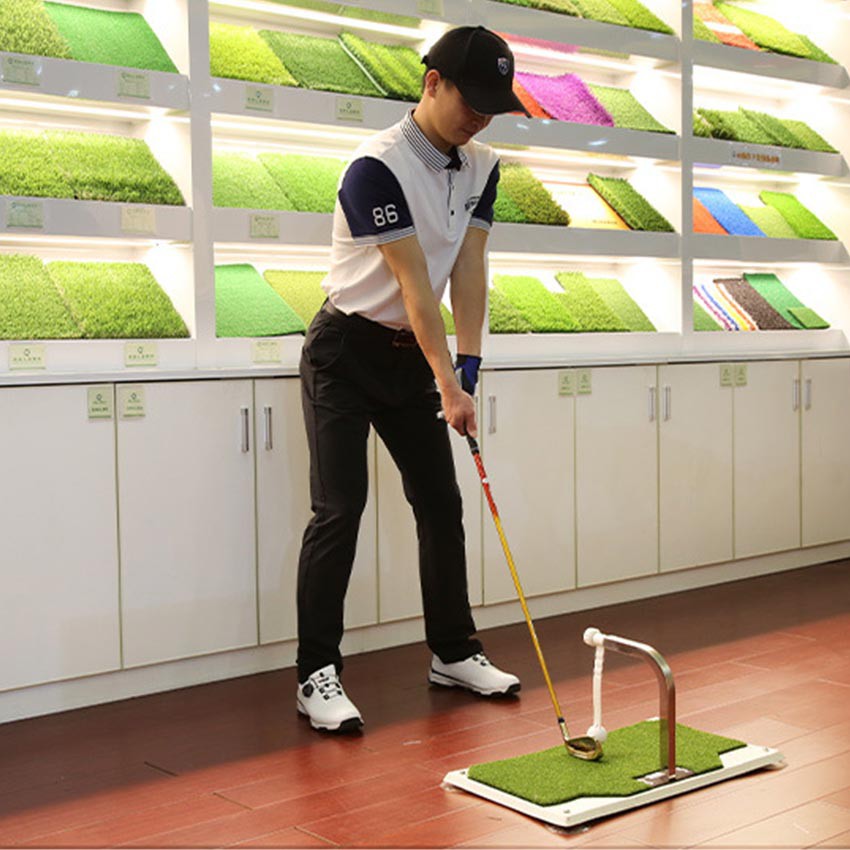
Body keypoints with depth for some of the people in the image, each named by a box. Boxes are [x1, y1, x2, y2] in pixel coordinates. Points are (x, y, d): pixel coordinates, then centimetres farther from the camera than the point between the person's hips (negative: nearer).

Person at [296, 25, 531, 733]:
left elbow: (469, 271, -3)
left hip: (411, 356, 7)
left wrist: (468, 365, -13)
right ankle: (317, 675, -3)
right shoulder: (377, 168, -22)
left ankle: (454, 652, 21)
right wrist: (450, 387, -25)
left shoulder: (481, 168, 2)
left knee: (442, 503, 8)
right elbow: (415, 285, -25)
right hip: (346, 353, -7)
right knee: (339, 509, -11)